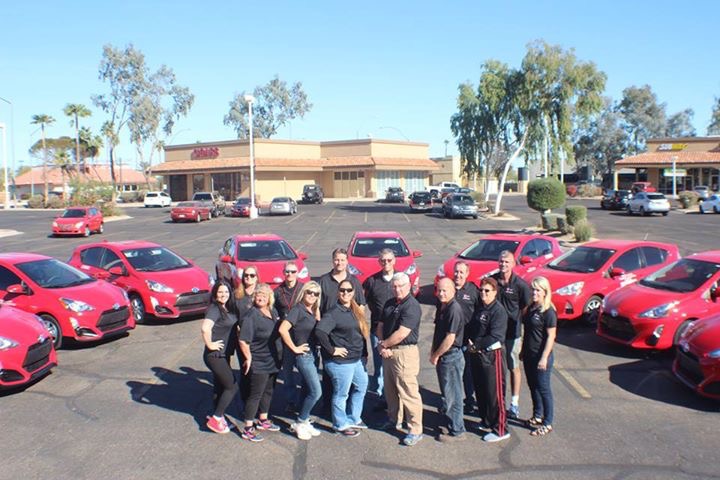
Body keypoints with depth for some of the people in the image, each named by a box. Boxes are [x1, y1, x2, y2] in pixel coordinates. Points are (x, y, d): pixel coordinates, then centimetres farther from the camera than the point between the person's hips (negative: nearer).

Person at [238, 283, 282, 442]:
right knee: (255, 395, -1)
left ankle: (263, 420, 36)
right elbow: (243, 341, -24)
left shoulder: (273, 311, 4)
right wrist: (248, 358, -17)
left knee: (268, 391, 20)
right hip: (258, 363, -8)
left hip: (273, 361, 8)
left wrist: (278, 355, 15)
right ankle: (248, 429, 9)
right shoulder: (252, 315, -20)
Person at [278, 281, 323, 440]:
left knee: (308, 390, 15)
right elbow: (283, 329, -24)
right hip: (303, 355, -8)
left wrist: (317, 310, 3)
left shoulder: (313, 311, 10)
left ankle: (304, 421, 27)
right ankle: (299, 423, 7)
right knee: (316, 392, -8)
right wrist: (294, 348, -18)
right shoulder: (298, 309, -14)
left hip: (312, 354, 8)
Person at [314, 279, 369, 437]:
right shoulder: (333, 313, -18)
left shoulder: (356, 311, 9)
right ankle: (341, 425, 25)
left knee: (362, 386, 21)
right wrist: (332, 350, -22)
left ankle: (353, 419, 38)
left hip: (357, 359, 9)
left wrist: (364, 352, 9)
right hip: (341, 361, -9)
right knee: (341, 393, 6)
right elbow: (319, 332, -30)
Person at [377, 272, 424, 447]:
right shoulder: (390, 304, 12)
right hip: (388, 352, 9)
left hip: (404, 353, -8)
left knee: (408, 392, -6)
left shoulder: (412, 306, -16)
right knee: (390, 388, 20)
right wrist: (382, 346, -4)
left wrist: (383, 344, -7)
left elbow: (401, 334, -21)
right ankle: (393, 418, 38)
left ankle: (415, 430, 1)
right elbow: (380, 325, 12)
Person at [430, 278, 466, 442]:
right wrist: (433, 352, 6)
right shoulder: (441, 307, 9)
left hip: (451, 356, -9)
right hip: (442, 356, 9)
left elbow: (450, 338, -22)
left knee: (452, 395, 1)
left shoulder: (454, 309, -20)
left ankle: (456, 430, 11)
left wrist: (436, 355, -12)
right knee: (446, 392, 21)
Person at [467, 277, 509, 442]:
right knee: (480, 391, 16)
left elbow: (495, 337, -21)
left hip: (492, 356, -8)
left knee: (495, 393, -2)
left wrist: (476, 346, -13)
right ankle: (487, 421, 32)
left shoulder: (498, 311, -14)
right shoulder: (479, 308, 12)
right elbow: (471, 328, 17)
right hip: (476, 355, 8)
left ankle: (500, 430, 7)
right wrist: (470, 344, -2)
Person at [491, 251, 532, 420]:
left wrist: (526, 334, -7)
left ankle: (514, 403, 19)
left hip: (512, 332, -3)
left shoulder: (520, 285, -10)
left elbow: (526, 310, -5)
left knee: (514, 368, 9)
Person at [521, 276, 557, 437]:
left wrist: (544, 358, -19)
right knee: (533, 387, 16)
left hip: (541, 357, -8)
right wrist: (523, 350, 17)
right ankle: (537, 416, 31)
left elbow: (551, 336, -16)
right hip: (529, 355, 8)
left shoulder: (548, 312, -15)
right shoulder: (531, 309, 8)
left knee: (543, 389, 0)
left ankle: (547, 424, 10)